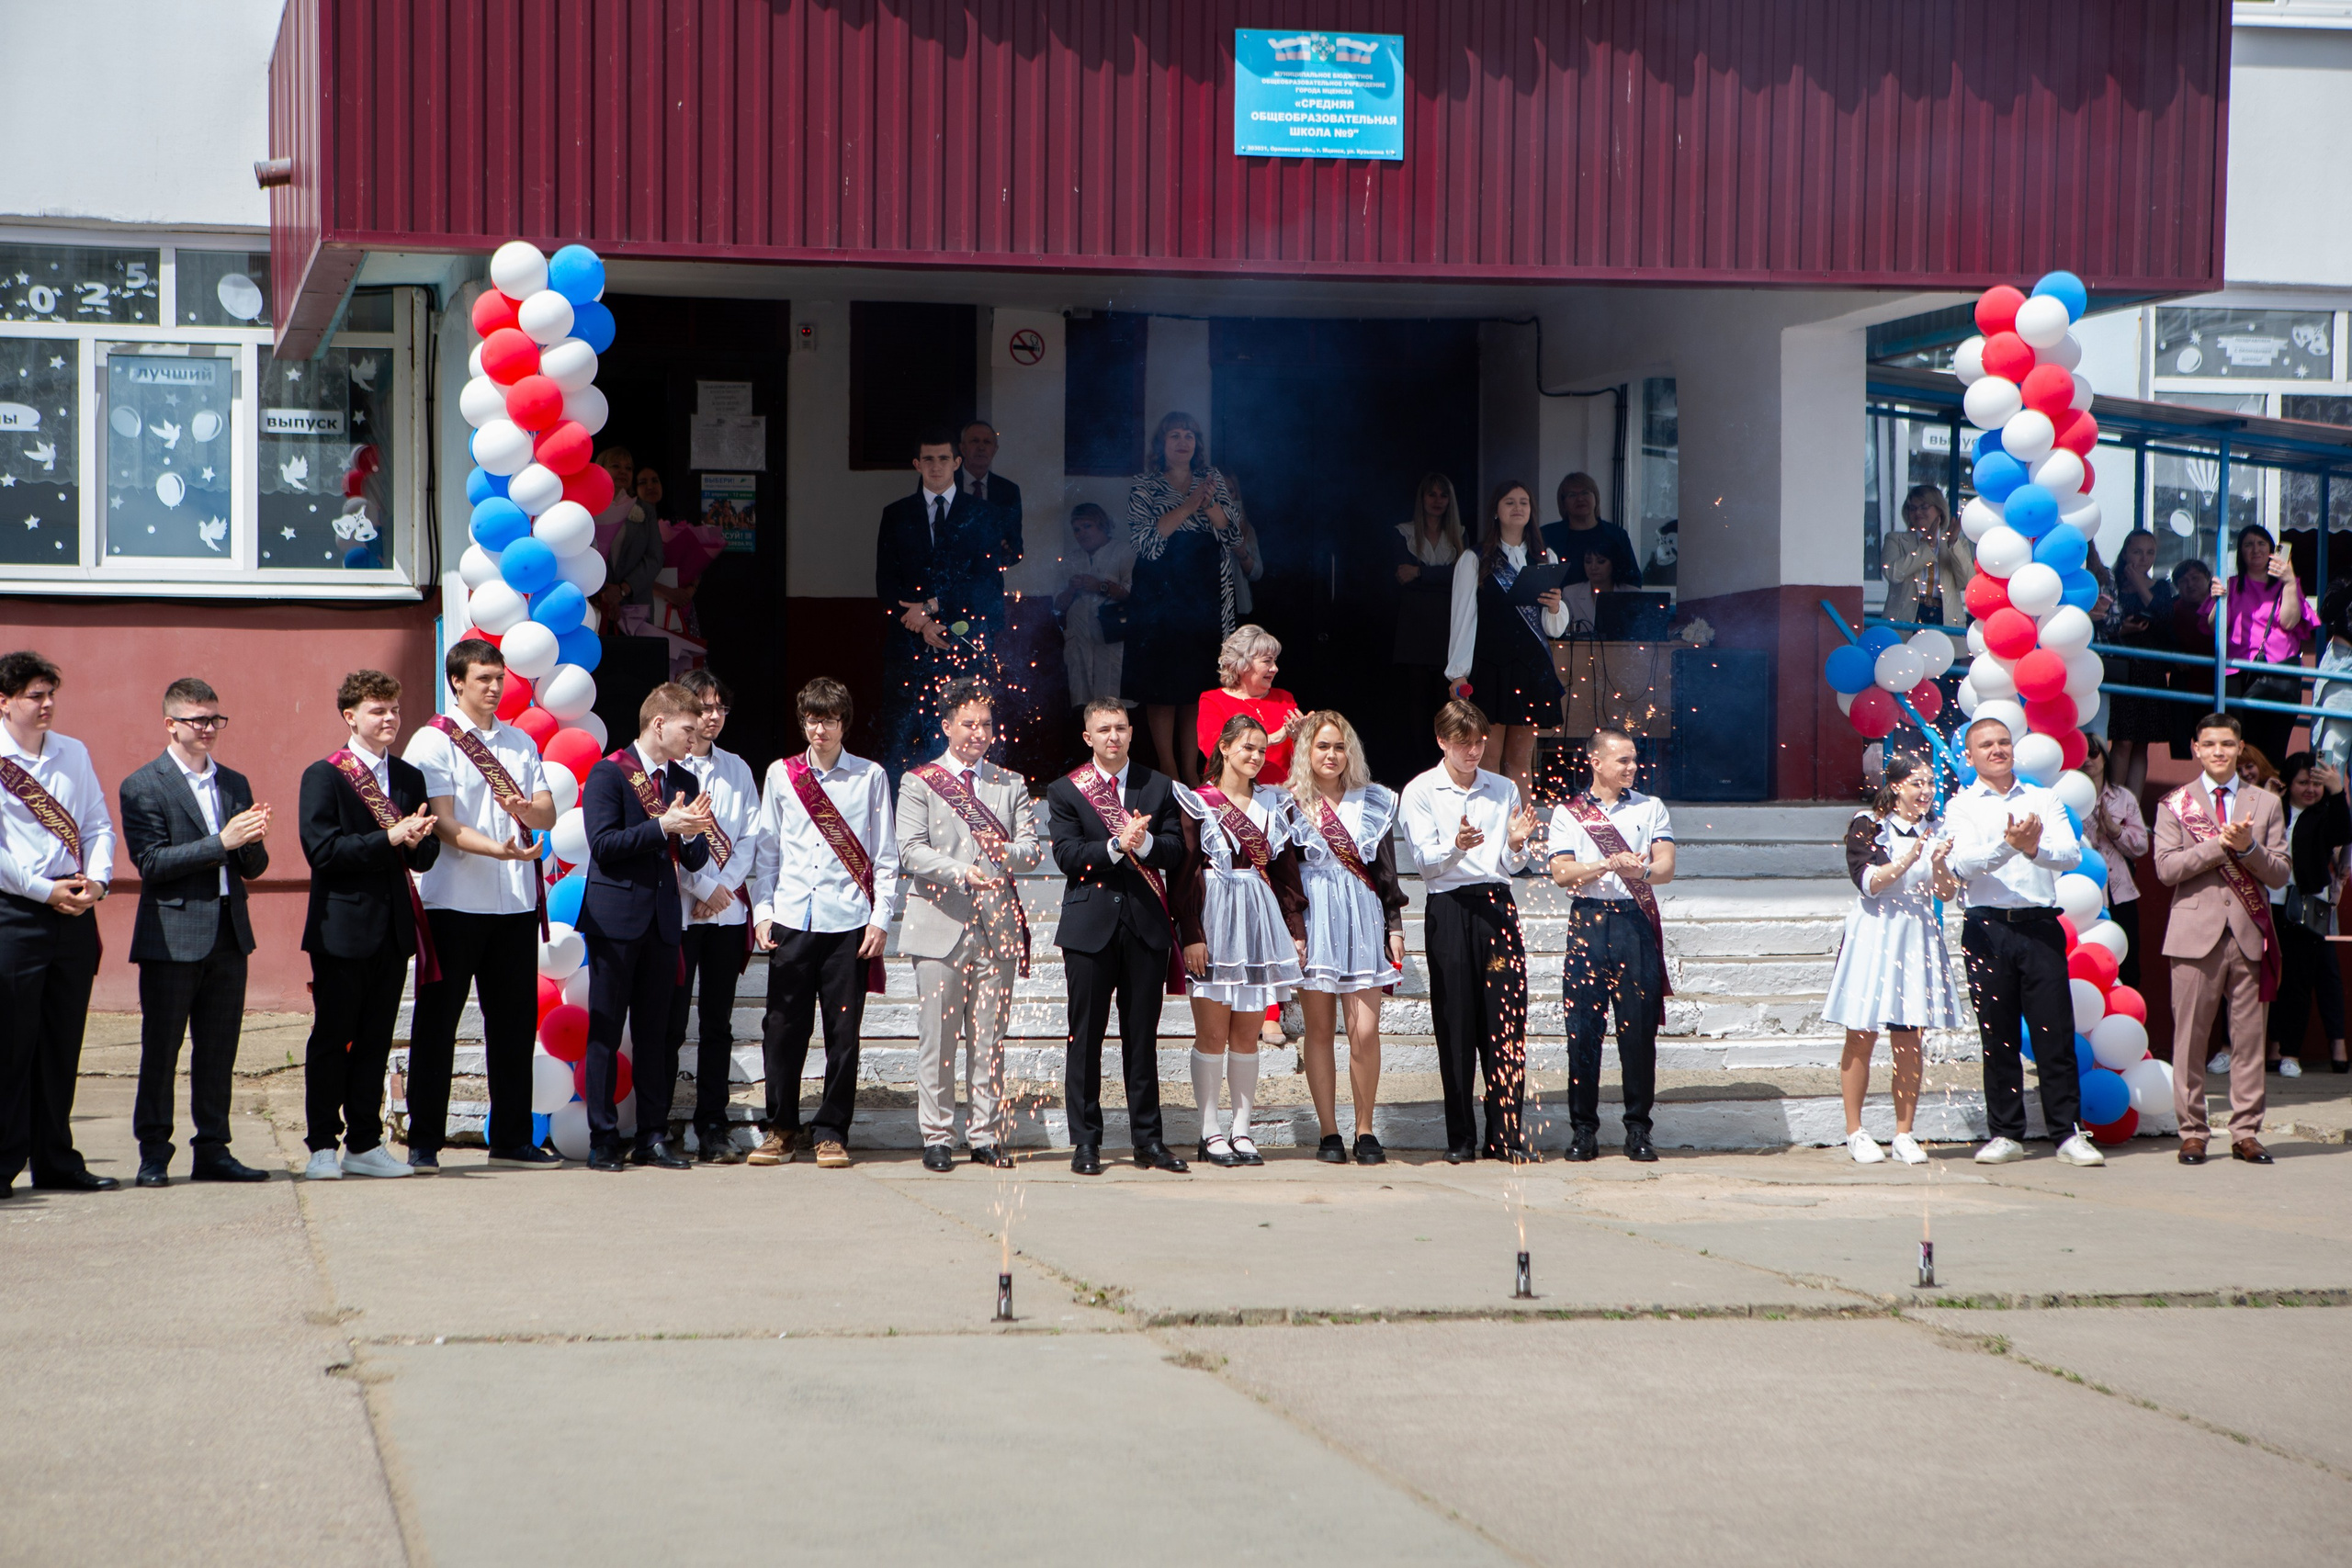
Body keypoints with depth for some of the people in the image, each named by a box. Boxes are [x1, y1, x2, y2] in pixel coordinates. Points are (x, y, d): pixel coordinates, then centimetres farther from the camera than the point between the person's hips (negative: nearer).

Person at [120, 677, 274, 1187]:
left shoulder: (235, 784, 15)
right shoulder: (143, 787, -3)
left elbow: (253, 868, 15)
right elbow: (151, 862, -13)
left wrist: (253, 842, -9)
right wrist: (220, 843, -19)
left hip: (229, 934, 5)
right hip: (172, 938, -5)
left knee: (219, 1050, 8)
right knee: (161, 1050, 0)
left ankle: (213, 1151, 15)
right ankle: (153, 1155, 7)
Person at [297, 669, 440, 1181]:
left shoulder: (410, 778, 13)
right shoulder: (324, 776, -4)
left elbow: (426, 856, 11)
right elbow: (323, 850, -15)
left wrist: (419, 840, -12)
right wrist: (390, 839, -20)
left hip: (394, 928, 5)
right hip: (342, 926, -5)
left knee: (375, 1041, 9)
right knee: (331, 1039, 0)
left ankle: (365, 1144, 15)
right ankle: (323, 1147, 5)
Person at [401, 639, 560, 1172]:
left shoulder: (521, 743, 14)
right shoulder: (433, 742, -3)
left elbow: (548, 815, 7)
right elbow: (443, 824, -11)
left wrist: (524, 809, -17)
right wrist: (500, 849, -26)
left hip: (516, 903, 5)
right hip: (453, 902, -5)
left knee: (514, 1020, 7)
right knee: (437, 1022, -1)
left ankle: (511, 1139, 15)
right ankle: (423, 1143, 5)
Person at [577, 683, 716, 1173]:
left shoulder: (685, 782, 14)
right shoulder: (609, 774, -4)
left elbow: (695, 861, 13)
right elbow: (603, 844, -14)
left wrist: (692, 834, -9)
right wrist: (663, 826, -18)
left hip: (663, 920, 5)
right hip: (616, 919, -5)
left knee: (656, 1033, 6)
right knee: (606, 1032, -2)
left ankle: (653, 1137, 10)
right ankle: (603, 1140, 2)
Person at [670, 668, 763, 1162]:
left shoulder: (737, 769, 15)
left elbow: (750, 837, 9)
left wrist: (724, 887, -6)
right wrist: (706, 887, -11)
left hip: (728, 910, 5)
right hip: (678, 910, -4)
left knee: (718, 1024, 5)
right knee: (670, 1023, -4)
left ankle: (713, 1129, 7)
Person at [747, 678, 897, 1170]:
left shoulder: (870, 776, 6)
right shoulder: (780, 774, 10)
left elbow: (885, 856, 6)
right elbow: (766, 850, 13)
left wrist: (880, 919, -1)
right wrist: (763, 912, 4)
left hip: (849, 923, -1)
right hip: (791, 921, 1)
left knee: (843, 1033, 0)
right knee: (783, 1029, 1)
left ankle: (832, 1134, 10)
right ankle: (781, 1130, 13)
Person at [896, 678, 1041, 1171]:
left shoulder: (1012, 786, 16)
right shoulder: (919, 782, 7)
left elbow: (1033, 848, 6)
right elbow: (910, 852, -5)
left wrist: (1004, 851, -16)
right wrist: (962, 873, -19)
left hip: (997, 927, 3)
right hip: (940, 924, -3)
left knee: (990, 1038, 3)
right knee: (939, 1037, -2)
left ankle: (986, 1135, 8)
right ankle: (937, 1138, 4)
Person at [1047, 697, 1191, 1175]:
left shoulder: (1159, 787, 10)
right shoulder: (1064, 791, 5)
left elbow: (1176, 853, 2)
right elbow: (1067, 856, -7)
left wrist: (1144, 842, -18)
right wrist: (1116, 845, -19)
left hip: (1146, 924, 2)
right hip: (1090, 925, -1)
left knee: (1143, 1037, 5)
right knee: (1085, 1037, 0)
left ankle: (1148, 1140, 11)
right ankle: (1085, 1141, 7)